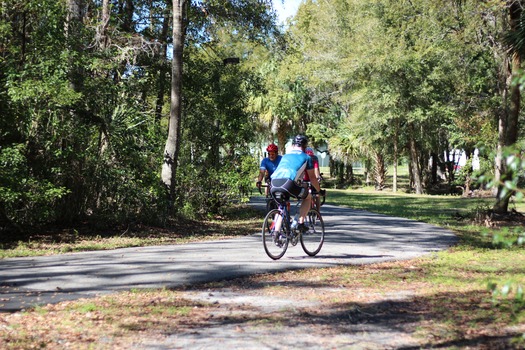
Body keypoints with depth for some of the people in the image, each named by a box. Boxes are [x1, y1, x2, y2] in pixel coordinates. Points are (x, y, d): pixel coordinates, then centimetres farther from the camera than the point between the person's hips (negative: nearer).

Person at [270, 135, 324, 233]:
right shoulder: (306, 157, 20)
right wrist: (319, 190, 38)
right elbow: (312, 177, 23)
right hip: (288, 183, -5)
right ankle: (300, 223, 12)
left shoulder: (285, 156, 33)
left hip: (274, 183, 5)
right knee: (308, 197, 22)